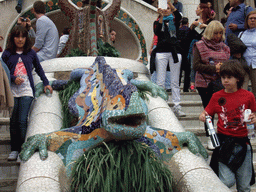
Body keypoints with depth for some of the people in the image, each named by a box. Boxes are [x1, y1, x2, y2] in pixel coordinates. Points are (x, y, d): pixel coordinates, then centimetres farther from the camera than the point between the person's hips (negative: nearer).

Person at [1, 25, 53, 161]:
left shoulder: (31, 53, 10)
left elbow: (39, 69, 21)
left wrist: (46, 83, 16)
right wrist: (13, 78, -9)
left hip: (27, 91, -1)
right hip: (12, 91, 1)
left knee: (22, 120, -10)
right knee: (13, 121, 3)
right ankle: (14, 150, 13)